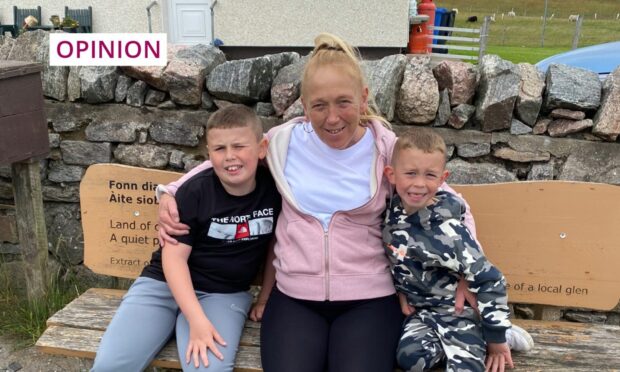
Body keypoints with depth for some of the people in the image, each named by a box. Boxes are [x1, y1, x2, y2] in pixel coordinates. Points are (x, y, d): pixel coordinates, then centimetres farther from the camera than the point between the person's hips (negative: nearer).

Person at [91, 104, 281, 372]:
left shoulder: (273, 188, -7)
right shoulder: (195, 191, -13)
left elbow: (277, 242, 8)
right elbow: (174, 255, -13)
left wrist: (266, 293, 8)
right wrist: (197, 319, -21)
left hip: (225, 294, 1)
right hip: (164, 283, 0)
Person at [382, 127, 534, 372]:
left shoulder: (446, 233, -28)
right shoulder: (391, 213, -11)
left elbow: (489, 280, -21)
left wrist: (496, 337, -14)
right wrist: (401, 289, 8)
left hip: (459, 311, -5)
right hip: (422, 309, 5)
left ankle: (479, 337, 10)